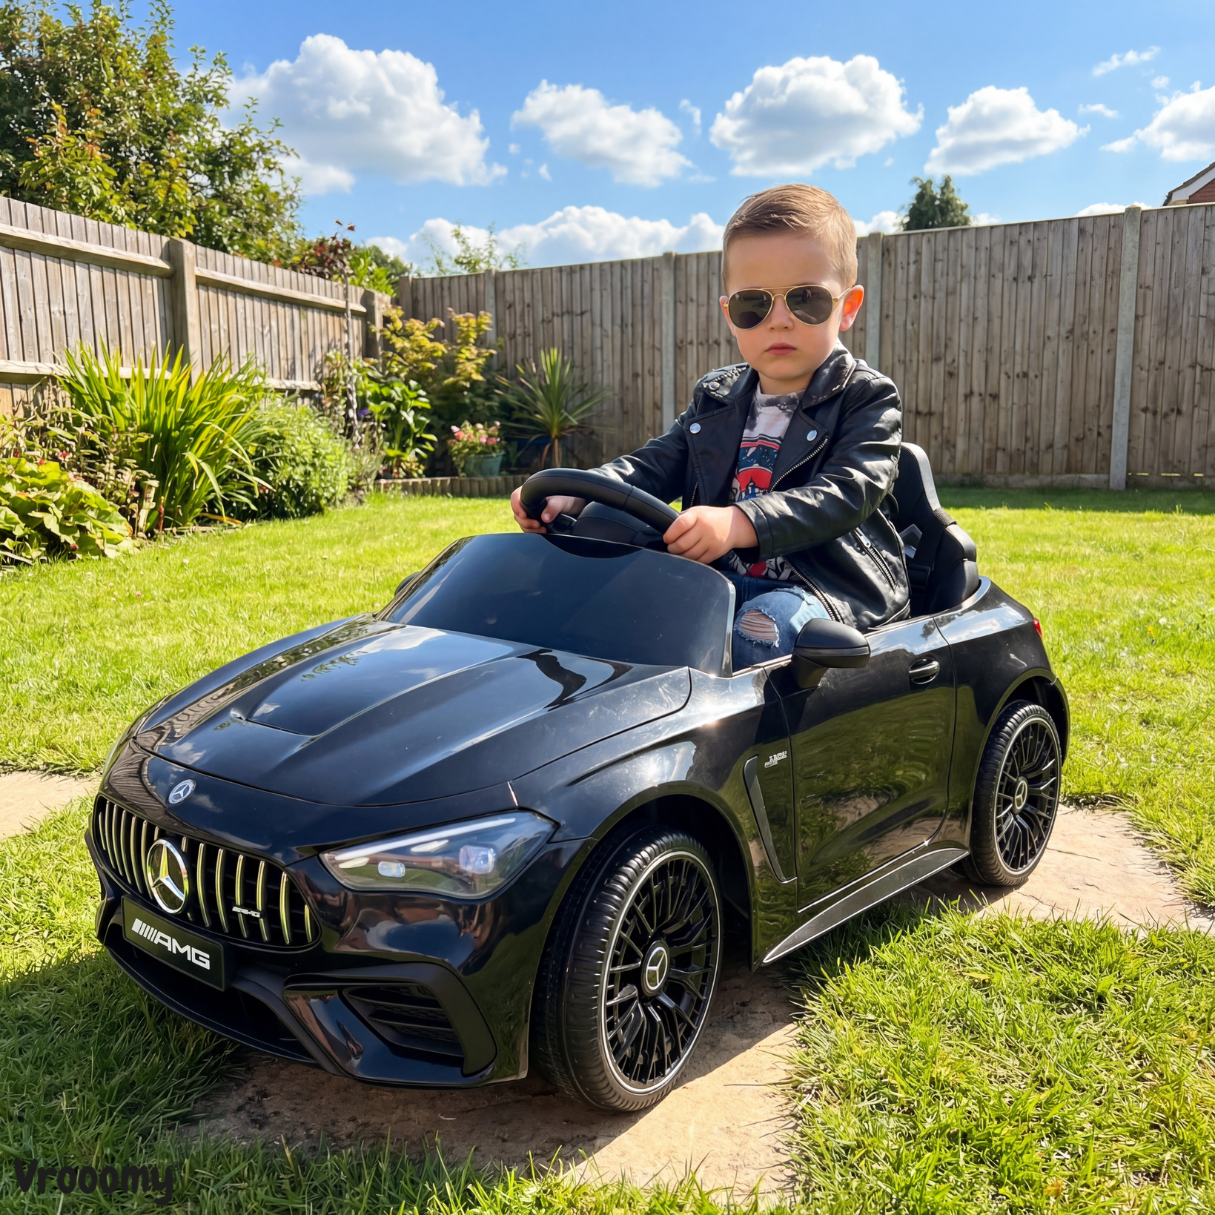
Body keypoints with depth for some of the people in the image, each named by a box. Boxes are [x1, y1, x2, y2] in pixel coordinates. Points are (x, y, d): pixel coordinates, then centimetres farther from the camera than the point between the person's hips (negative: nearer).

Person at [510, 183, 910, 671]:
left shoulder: (867, 398, -2)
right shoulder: (714, 398, 16)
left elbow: (845, 493, -18)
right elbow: (656, 464, 10)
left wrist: (739, 523, -36)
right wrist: (573, 494, -12)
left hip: (830, 588, -4)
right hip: (721, 578, 5)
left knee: (764, 623, -36)